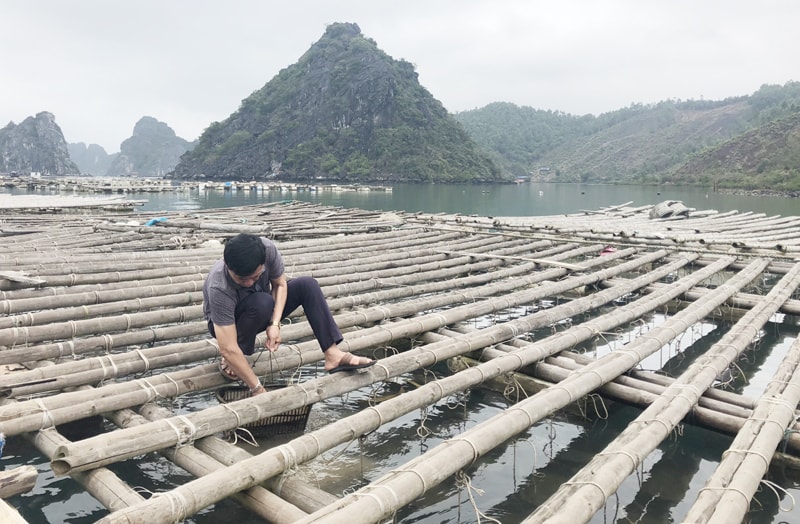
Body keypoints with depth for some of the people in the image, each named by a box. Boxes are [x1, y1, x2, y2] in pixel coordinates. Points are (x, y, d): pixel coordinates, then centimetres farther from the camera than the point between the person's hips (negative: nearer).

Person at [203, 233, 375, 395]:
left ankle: (333, 355, -21)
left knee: (307, 285, -18)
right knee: (262, 303, -37)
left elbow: (280, 284, -11)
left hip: (262, 314, 5)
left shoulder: (268, 249, -30)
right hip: (226, 323, -5)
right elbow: (229, 349, -38)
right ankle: (227, 360, -13)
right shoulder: (218, 288, -39)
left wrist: (275, 324, -26)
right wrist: (257, 389, -36)